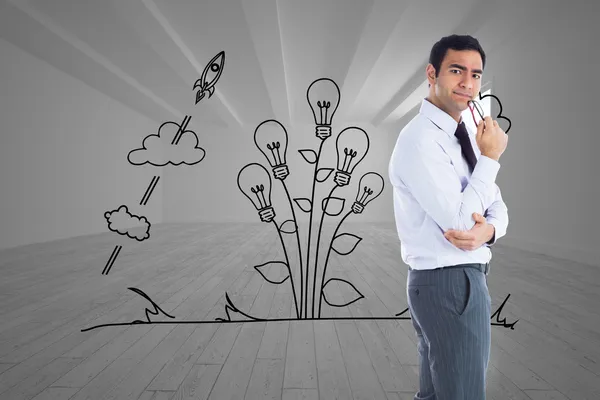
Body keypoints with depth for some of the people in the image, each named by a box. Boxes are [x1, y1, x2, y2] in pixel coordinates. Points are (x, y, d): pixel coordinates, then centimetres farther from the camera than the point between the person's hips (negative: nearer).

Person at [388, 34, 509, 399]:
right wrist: (491, 157, -15)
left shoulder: (466, 135, 10)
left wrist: (490, 229, -14)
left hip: (462, 277, 9)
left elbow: (497, 207, 9)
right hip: (449, 284, -8)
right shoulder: (419, 139, -19)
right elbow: (459, 218, -23)